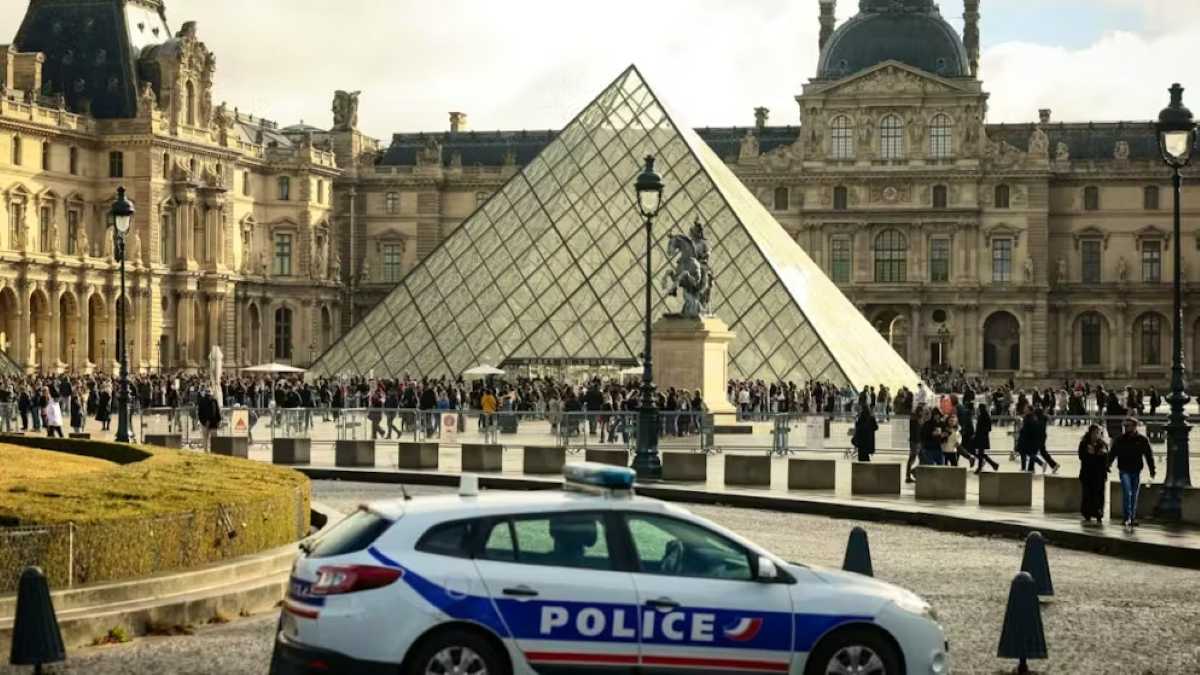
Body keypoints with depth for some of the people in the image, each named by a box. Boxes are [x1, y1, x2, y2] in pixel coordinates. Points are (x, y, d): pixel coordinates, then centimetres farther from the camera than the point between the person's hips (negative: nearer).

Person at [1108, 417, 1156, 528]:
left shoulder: (1142, 440, 3)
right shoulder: (1120, 440, 3)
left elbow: (1149, 455, 6)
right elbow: (1113, 453, 3)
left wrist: (1152, 470, 0)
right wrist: (1108, 465, -11)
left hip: (1136, 471, 1)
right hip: (1124, 470, -1)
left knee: (1134, 495, 8)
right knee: (1127, 493, -14)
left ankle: (1132, 518, 15)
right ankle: (1127, 517, -14)